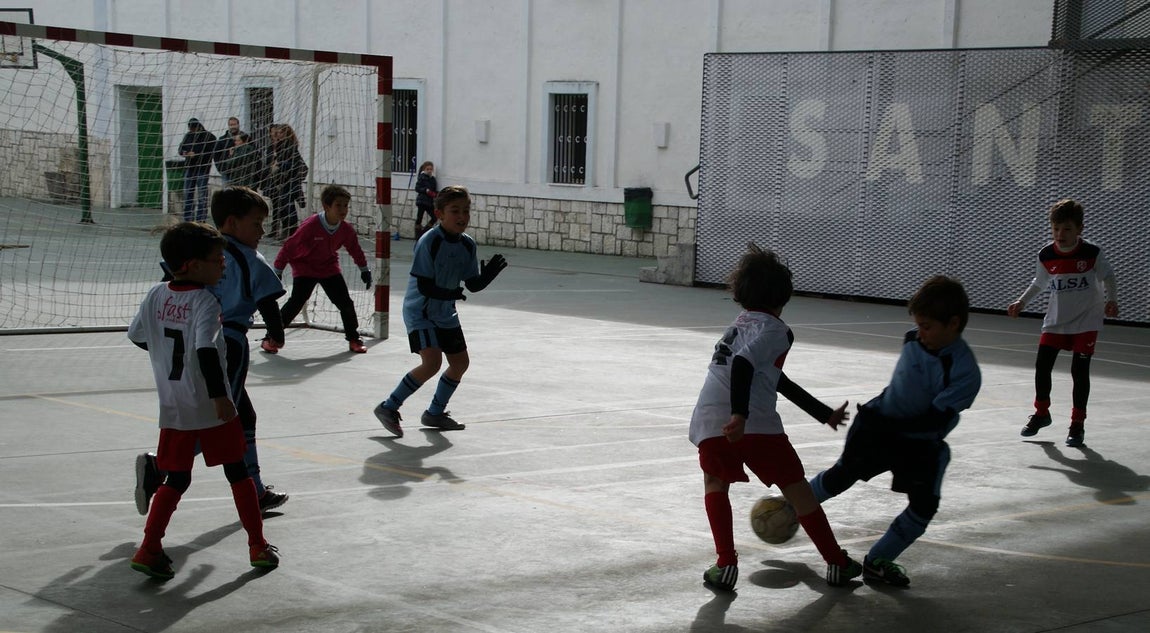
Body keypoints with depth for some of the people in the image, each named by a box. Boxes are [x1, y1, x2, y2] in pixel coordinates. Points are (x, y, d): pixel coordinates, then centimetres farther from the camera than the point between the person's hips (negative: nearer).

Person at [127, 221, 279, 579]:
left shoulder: (156, 295, 4)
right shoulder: (204, 301, -16)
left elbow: (136, 336, 15)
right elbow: (206, 350, -27)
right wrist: (220, 396, -26)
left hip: (173, 408, 5)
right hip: (211, 408, -5)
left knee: (176, 480, 13)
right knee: (238, 472, 9)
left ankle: (149, 549, 2)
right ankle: (258, 546, 15)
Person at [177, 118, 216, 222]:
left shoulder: (209, 137, -6)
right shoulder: (188, 135, 12)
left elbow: (210, 153, -14)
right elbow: (181, 147, 15)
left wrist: (196, 154, -22)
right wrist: (183, 152, -8)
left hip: (202, 169, -6)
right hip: (189, 167, 6)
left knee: (202, 196, -5)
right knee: (188, 193, 7)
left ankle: (201, 219, -1)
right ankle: (188, 218, 14)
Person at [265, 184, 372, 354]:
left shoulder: (346, 229, -13)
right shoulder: (311, 225, -29)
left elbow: (355, 249, 8)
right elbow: (290, 246, -20)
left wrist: (364, 269, 16)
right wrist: (278, 270, -13)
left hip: (329, 268, 5)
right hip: (305, 268, -5)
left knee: (345, 303, 0)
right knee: (295, 303, -15)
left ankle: (354, 338, 19)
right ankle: (271, 338, -5)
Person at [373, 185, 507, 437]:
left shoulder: (467, 245, -1)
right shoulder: (429, 242, -21)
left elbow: (474, 284, 1)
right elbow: (424, 286, -24)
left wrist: (489, 273, -18)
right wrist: (451, 294, -37)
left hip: (445, 314, 8)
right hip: (420, 312, -8)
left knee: (460, 362, 11)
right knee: (432, 362, -21)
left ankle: (435, 413, 30)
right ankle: (389, 407, -7)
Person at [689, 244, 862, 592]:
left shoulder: (740, 324, 29)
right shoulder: (775, 330, 5)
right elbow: (744, 364, -16)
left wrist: (825, 414, 41)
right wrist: (739, 414, -27)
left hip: (709, 420, 5)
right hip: (756, 423, -5)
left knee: (715, 481, 25)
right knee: (796, 487, 10)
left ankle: (726, 564, 9)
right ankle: (837, 563, 21)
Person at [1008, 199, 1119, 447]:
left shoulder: (1092, 253, -15)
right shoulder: (1046, 255, -7)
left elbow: (1108, 277, 0)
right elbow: (1039, 283, 10)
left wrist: (1111, 300, -15)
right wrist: (1021, 302, 1)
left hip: (1086, 321, -3)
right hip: (1056, 320, 3)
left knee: (1079, 370, -7)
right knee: (1042, 364, 1)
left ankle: (1077, 424, 7)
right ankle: (1041, 412, 24)